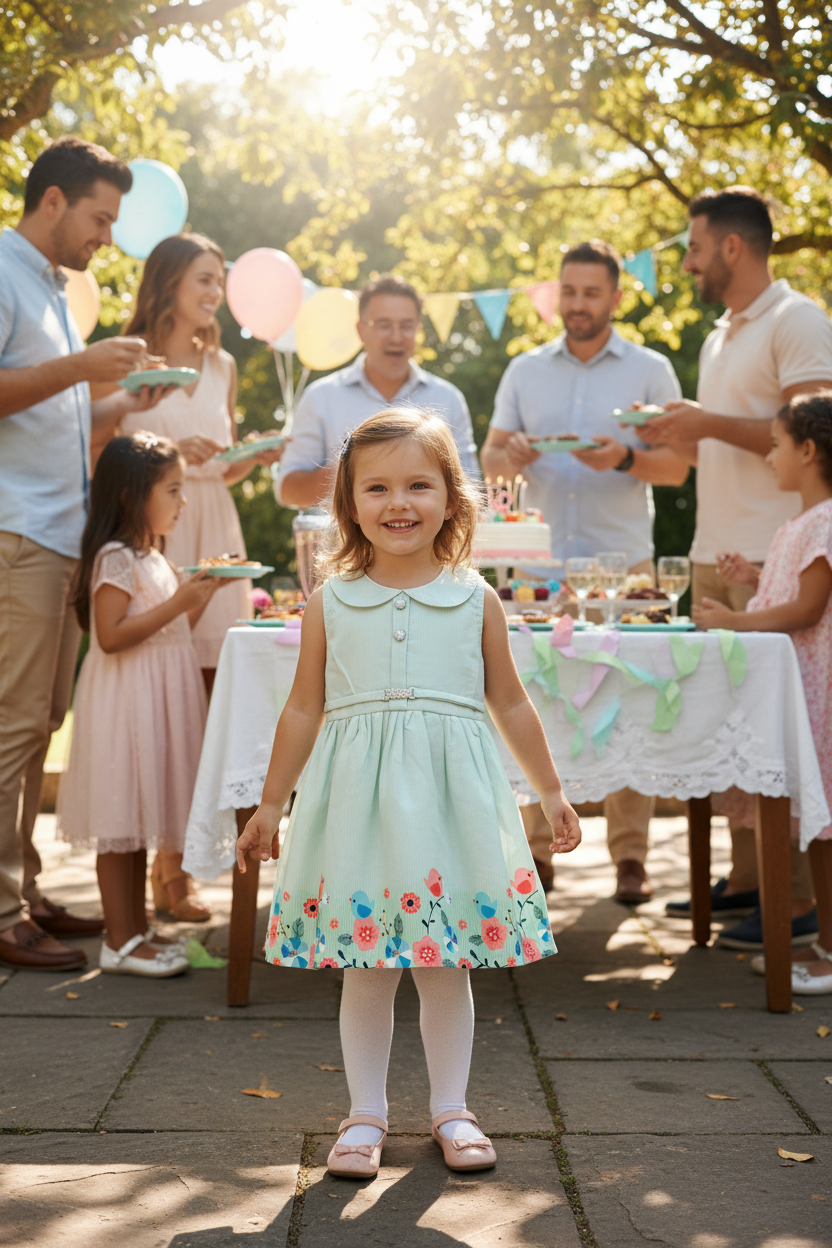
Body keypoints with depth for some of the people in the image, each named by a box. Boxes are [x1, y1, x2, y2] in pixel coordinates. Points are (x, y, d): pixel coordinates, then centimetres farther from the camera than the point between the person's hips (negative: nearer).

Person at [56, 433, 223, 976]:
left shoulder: (153, 558, 16)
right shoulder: (115, 558, -14)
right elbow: (110, 637, -22)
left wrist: (203, 592, 8)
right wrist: (177, 602, -22)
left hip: (156, 700, 10)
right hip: (125, 701, -10)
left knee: (138, 819, 13)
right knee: (120, 822, -4)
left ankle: (137, 932, 19)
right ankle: (120, 942, 0)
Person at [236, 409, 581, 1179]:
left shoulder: (476, 601, 4)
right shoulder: (329, 605, 3)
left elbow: (510, 702, 12)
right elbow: (305, 710, 10)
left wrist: (552, 792, 16)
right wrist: (270, 805, 12)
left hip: (451, 798, 0)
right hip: (358, 800, 0)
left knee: (447, 965, 7)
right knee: (366, 966, 5)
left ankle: (451, 1109, 23)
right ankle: (366, 1113, 20)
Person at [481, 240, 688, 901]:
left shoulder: (651, 370, 6)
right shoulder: (525, 370, 14)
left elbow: (678, 466, 2)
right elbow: (489, 457, 13)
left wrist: (625, 458, -18)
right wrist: (511, 454, -10)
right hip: (539, 565, 2)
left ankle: (631, 856, 3)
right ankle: (537, 850, 6)